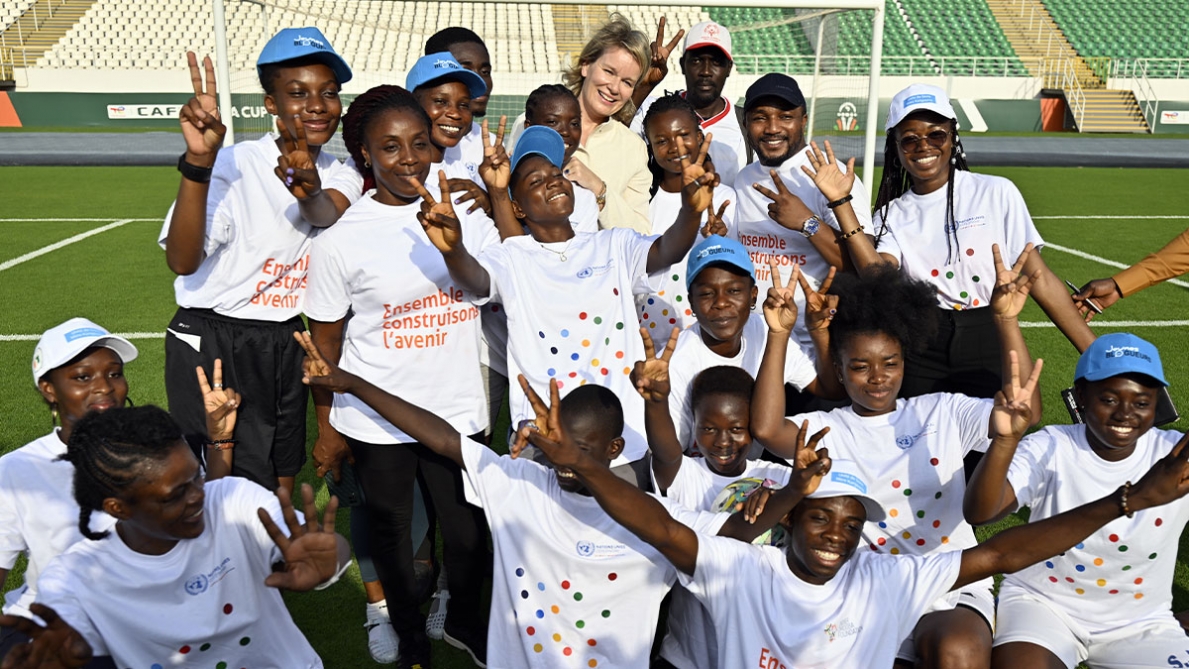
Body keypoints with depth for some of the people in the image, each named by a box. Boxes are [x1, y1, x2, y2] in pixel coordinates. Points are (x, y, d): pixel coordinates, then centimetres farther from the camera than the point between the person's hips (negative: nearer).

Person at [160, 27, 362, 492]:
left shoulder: (340, 176, 1)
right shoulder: (234, 165, -15)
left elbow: (329, 215, -23)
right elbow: (183, 261, -26)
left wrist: (310, 193, -48)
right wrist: (198, 160, -38)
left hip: (285, 345, 5)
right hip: (212, 345, -5)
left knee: (284, 486, 15)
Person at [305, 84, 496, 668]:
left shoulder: (463, 210, -3)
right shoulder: (340, 240, -11)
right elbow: (324, 342, -4)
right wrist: (327, 427, 1)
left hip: (457, 410, 2)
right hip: (376, 420, -2)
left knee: (468, 530, 13)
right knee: (391, 530, 18)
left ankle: (465, 620, 44)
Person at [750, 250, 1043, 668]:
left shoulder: (943, 413, 10)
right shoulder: (827, 428, 5)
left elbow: (1026, 413, -4)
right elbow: (766, 429, -15)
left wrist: (1005, 321, -12)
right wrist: (779, 336, -17)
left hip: (954, 588, 1)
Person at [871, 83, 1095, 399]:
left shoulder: (996, 192, -2)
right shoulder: (891, 216, 3)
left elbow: (1041, 281, -3)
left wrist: (1098, 356, -6)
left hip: (992, 351, -1)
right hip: (923, 355, 2)